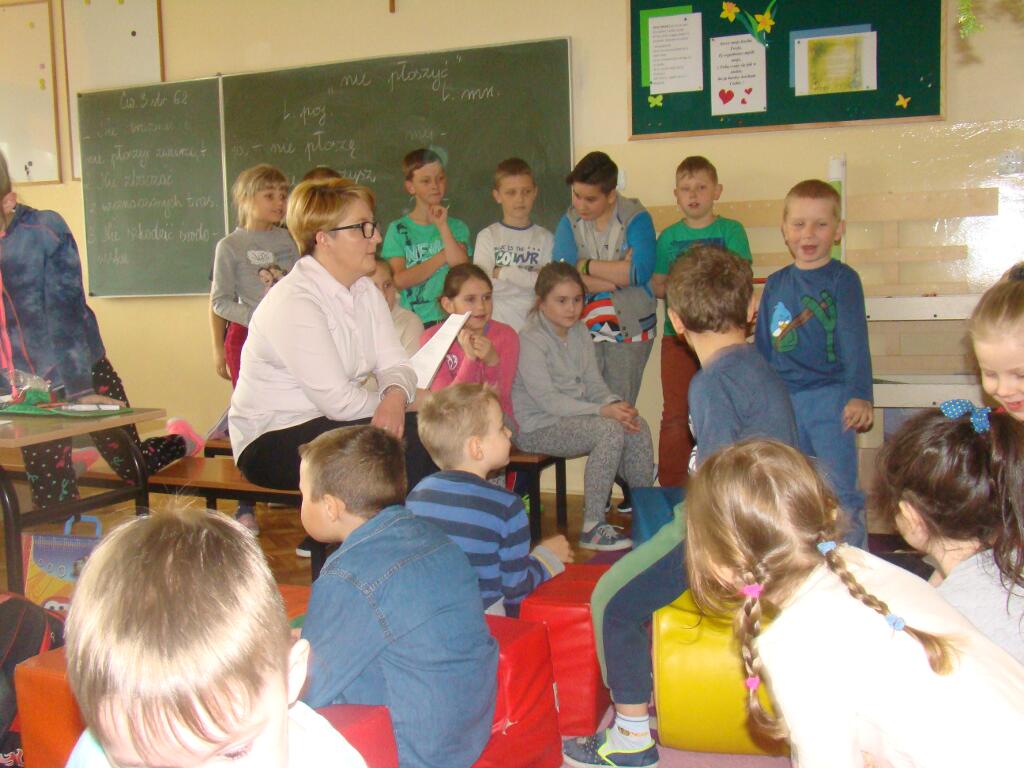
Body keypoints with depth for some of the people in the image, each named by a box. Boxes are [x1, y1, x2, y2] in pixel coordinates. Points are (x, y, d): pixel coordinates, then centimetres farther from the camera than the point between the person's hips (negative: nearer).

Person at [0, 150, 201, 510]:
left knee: (133, 465, 5)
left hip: (80, 373, -4)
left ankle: (180, 440, 33)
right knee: (50, 500, 3)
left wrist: (80, 388, -21)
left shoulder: (43, 229, -12)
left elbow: (65, 309, -17)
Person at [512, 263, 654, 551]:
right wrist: (602, 410, -27)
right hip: (536, 427, -8)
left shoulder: (580, 332, 9)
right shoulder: (530, 340, -15)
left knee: (637, 426, -10)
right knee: (611, 430, -27)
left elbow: (594, 382, 11)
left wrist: (615, 403, -12)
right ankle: (592, 528, -21)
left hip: (574, 415, 8)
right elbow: (547, 400, -22)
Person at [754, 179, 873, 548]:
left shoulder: (842, 279, -4)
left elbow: (854, 340, -11)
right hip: (783, 401, 5)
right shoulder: (775, 284, 9)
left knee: (839, 490, -3)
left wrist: (859, 394, -21)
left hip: (830, 396, -5)